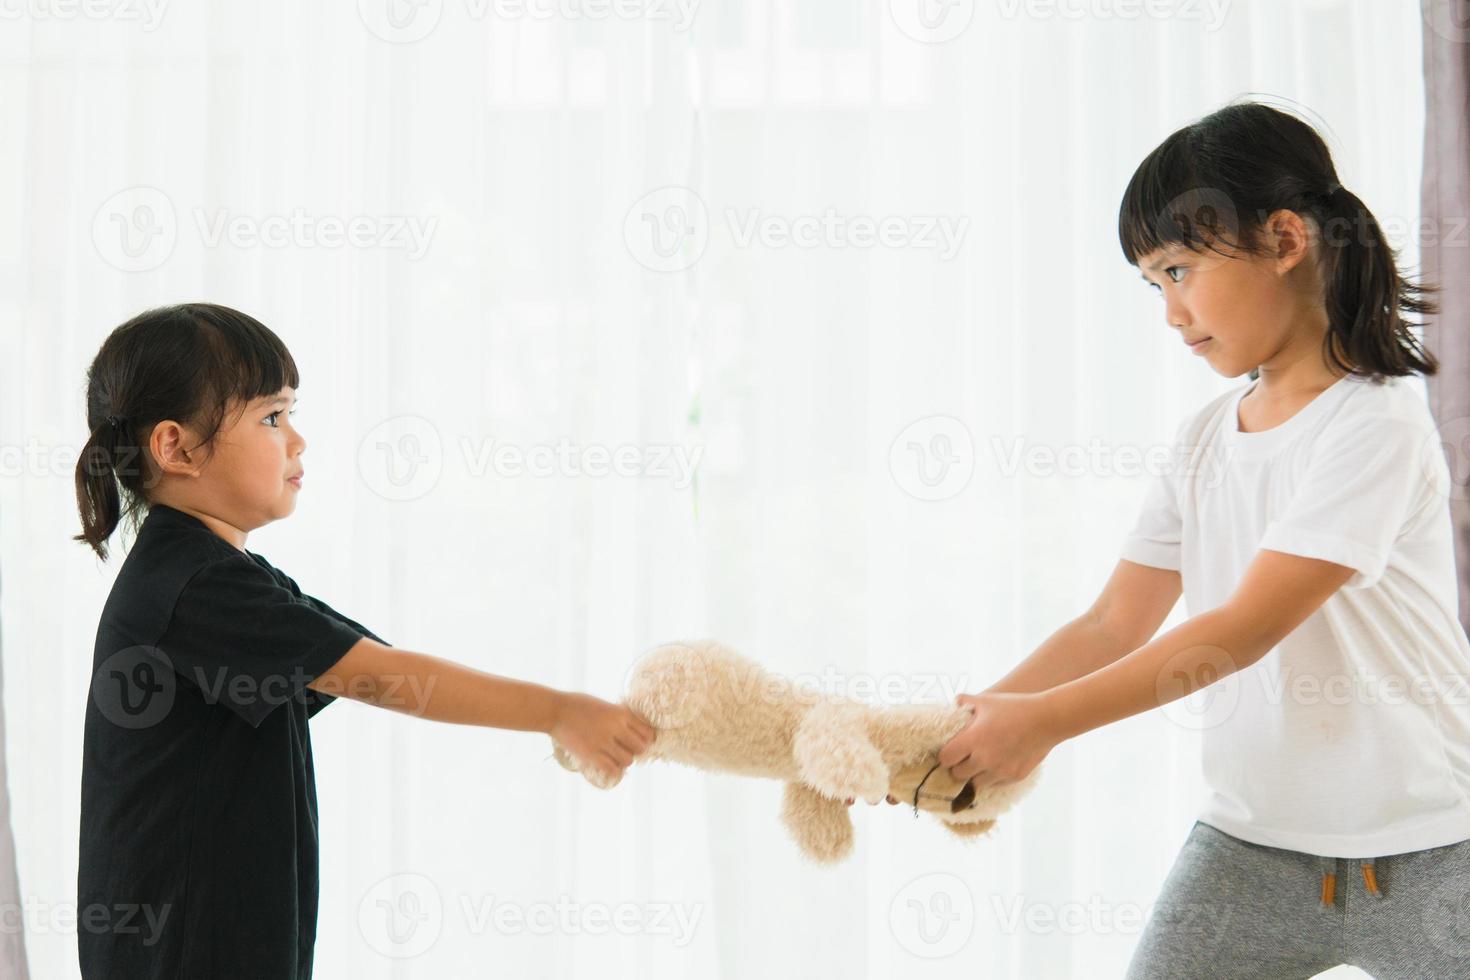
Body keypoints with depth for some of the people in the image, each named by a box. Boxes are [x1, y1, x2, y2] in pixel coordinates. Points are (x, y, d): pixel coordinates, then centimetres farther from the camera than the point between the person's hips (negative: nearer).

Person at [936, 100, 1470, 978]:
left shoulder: (1377, 423, -14)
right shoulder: (1205, 439, 7)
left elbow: (1247, 626, -20)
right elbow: (1114, 625, 4)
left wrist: (1042, 722, -20)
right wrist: (960, 729, -8)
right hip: (1250, 842, 5)